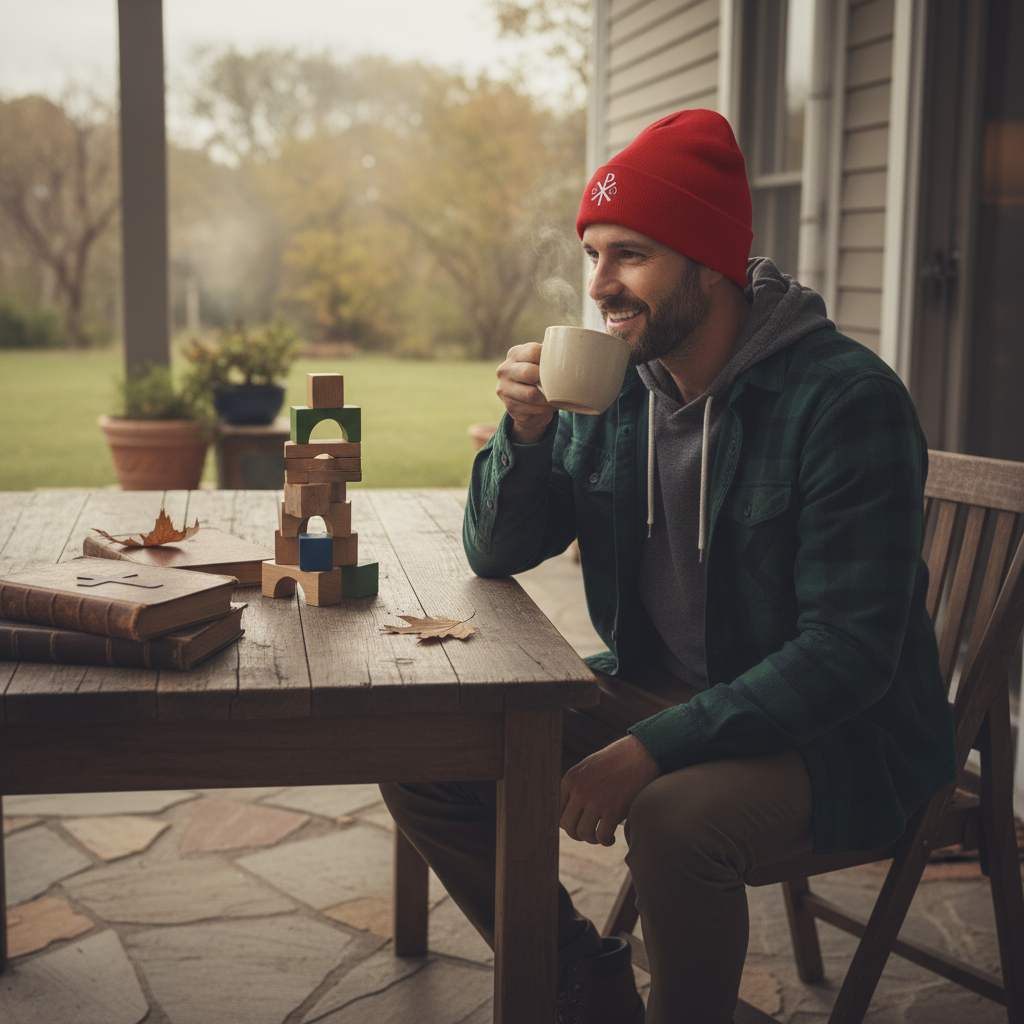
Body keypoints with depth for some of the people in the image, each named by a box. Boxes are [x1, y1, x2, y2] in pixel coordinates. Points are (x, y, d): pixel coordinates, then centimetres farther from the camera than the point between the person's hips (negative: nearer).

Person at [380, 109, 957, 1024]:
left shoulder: (847, 399, -20)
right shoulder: (615, 382, 0)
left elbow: (849, 654, -23)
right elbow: (497, 556, 5)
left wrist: (651, 749, -30)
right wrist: (527, 430, -15)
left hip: (831, 734, -6)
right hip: (653, 690, 7)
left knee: (672, 819, -36)